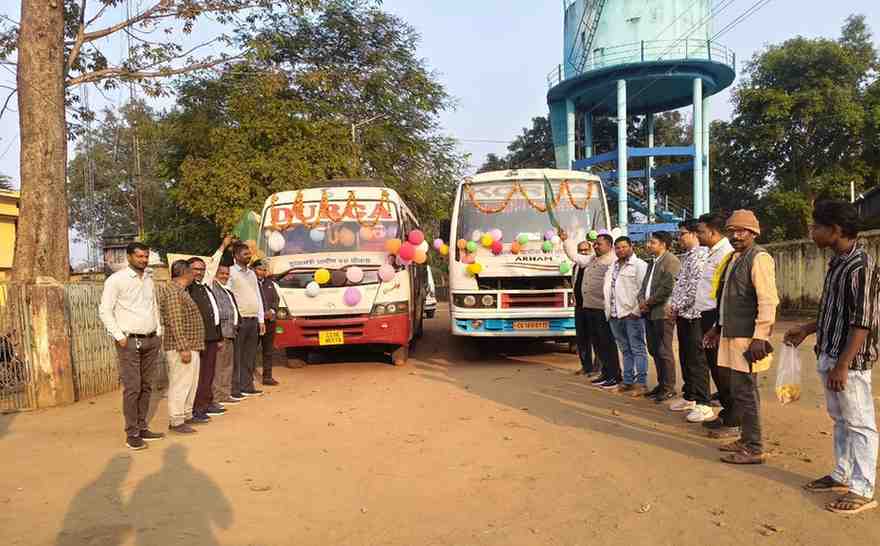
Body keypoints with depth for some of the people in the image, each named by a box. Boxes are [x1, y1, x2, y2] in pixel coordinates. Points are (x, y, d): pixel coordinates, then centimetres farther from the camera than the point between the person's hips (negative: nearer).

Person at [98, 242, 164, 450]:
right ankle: (132, 434, 0)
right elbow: (105, 311, -8)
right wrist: (119, 336, -12)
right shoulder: (116, 279, -7)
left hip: (151, 340, 6)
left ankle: (143, 427, 17)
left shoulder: (148, 278, 13)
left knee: (146, 387, 9)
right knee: (132, 388, -7)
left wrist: (158, 332, 13)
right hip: (130, 342, -6)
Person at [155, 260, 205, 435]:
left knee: (190, 383, 16)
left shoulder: (180, 290, 17)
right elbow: (175, 323, -22)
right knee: (180, 384, -5)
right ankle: (176, 422, 1)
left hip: (190, 346, 11)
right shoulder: (173, 291, -15)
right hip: (181, 347, -11)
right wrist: (183, 348, -24)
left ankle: (186, 416, 25)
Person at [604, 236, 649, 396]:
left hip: (631, 314, -7)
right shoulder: (612, 267, 19)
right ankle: (628, 381, 20)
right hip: (614, 315, 7)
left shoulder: (639, 265, -4)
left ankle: (641, 383, 0)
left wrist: (636, 310, -16)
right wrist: (608, 311, 13)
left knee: (638, 349, -3)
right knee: (625, 350, 13)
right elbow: (607, 289, 21)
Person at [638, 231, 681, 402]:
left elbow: (667, 288, -18)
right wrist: (642, 300, 2)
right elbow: (645, 284, 21)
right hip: (649, 313, 9)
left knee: (664, 351, -4)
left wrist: (649, 302, -10)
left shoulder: (671, 261, -9)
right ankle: (661, 383, 23)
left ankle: (668, 388, 4)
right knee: (654, 350, 13)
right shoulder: (652, 262, 20)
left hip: (662, 312, -9)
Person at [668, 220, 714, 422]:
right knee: (685, 358, 15)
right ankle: (689, 397, 25)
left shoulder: (700, 255, -12)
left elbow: (696, 287, -20)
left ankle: (703, 405, -5)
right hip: (682, 315, 10)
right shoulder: (687, 257, 18)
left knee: (697, 360, -8)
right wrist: (672, 304, 11)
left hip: (693, 314, -10)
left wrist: (678, 306, -13)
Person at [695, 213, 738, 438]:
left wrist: (716, 327, -22)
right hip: (708, 317, 10)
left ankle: (733, 422, 7)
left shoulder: (725, 254, -16)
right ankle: (726, 413, 30)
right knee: (715, 368, 17)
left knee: (722, 370, -3)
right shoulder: (713, 254, 15)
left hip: (717, 318, -10)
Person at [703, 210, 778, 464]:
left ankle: (754, 449, 6)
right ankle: (746, 440, 26)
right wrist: (718, 328, 22)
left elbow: (768, 301, -19)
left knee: (745, 392, -4)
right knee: (739, 391, 15)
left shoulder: (759, 258, -12)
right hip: (732, 336, 9)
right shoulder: (734, 258, 16)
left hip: (748, 338, -9)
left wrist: (760, 337, -22)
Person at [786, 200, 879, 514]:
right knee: (840, 420, 18)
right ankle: (842, 476, 29)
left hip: (850, 360, -9)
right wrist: (807, 329, 21)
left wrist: (842, 365, -22)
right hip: (830, 355, 9)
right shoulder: (837, 262, 11)